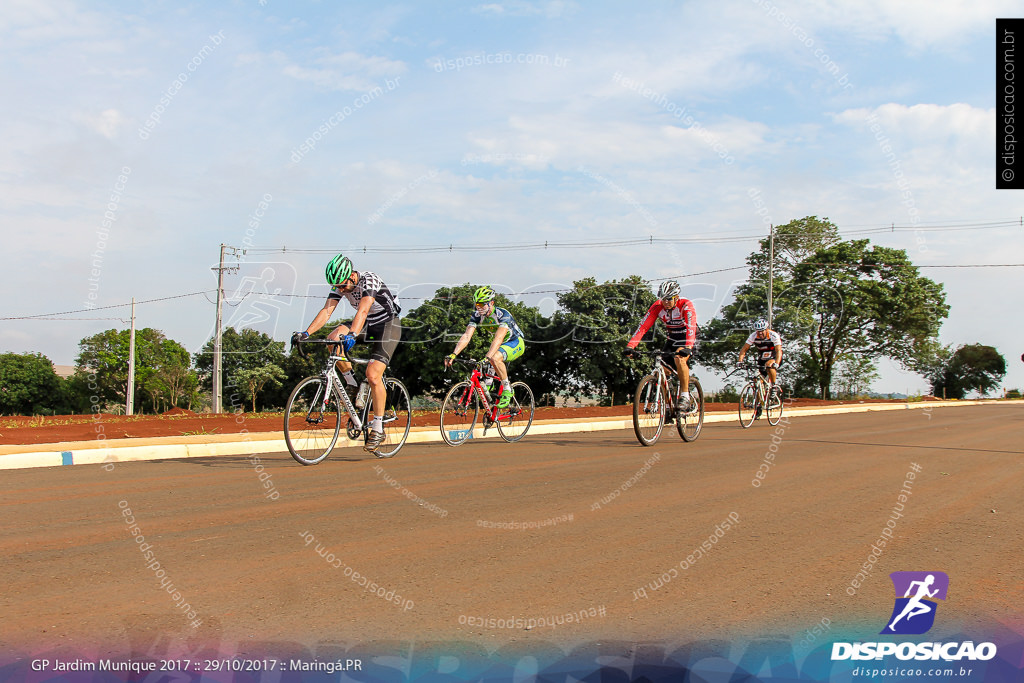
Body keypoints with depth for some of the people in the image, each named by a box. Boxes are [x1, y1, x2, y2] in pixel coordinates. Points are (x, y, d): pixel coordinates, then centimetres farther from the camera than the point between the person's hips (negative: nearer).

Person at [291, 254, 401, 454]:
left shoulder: (369, 280, -27)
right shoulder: (340, 286, -8)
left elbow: (363, 310, -42)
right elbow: (326, 311, -17)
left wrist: (352, 335, -58)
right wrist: (306, 333, -30)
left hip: (388, 324, -6)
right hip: (367, 324, 6)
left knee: (373, 374, -21)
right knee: (333, 339, -22)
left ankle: (378, 428, -9)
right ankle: (351, 383, -3)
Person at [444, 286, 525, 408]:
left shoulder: (503, 315, -31)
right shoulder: (477, 315, -14)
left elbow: (498, 338, -43)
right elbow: (466, 336, -22)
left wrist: (487, 357, -56)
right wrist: (453, 355, -36)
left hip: (516, 342, -7)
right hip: (501, 345, 7)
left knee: (495, 358, -34)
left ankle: (507, 389, -17)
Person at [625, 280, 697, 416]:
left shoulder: (686, 305, -27)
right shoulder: (657, 307, -16)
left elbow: (691, 326, -41)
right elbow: (643, 326, -23)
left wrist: (687, 347, -57)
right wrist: (630, 345, -36)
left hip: (687, 338, -5)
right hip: (672, 338, 5)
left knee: (679, 359, -33)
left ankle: (685, 397, -23)